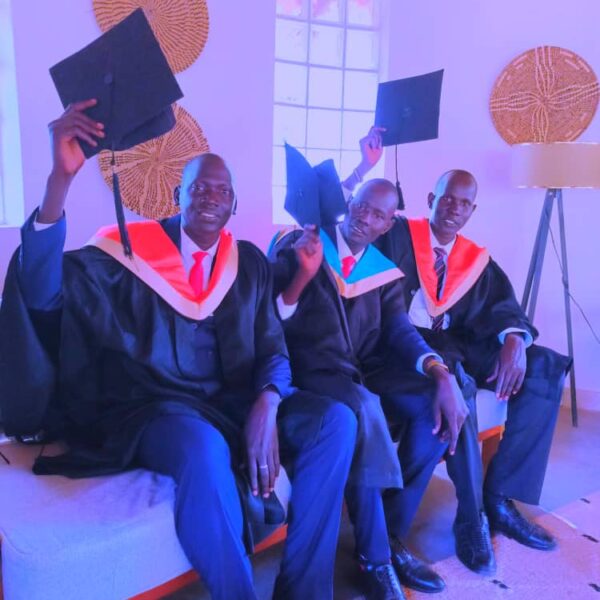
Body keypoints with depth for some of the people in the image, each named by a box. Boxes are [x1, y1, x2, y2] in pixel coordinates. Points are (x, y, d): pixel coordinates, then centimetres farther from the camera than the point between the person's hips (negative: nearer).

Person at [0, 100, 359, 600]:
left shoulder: (251, 263, 10)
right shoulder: (132, 249, -2)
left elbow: (273, 349, 6)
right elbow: (43, 292, -18)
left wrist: (266, 405, -17)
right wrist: (61, 178, -30)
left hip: (233, 403, 4)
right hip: (154, 408, -4)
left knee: (336, 419, -19)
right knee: (205, 450, -39)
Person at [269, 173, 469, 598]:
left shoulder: (385, 272, 13)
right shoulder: (298, 246, -1)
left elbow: (401, 332, 0)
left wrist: (440, 373, -20)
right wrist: (303, 276, -24)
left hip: (365, 370, 5)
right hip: (310, 369, -5)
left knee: (437, 405, -18)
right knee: (363, 409, -34)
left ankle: (392, 532, -2)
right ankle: (375, 557, -16)